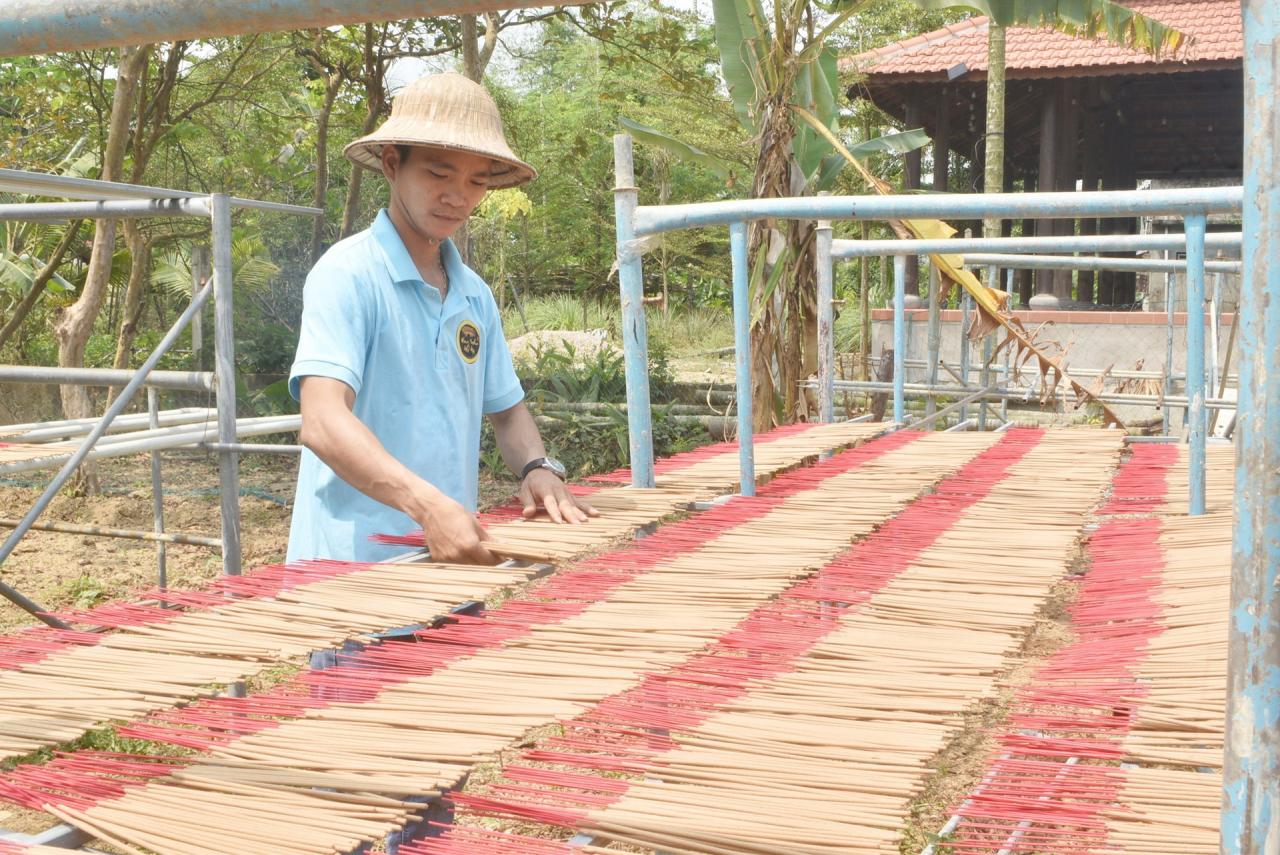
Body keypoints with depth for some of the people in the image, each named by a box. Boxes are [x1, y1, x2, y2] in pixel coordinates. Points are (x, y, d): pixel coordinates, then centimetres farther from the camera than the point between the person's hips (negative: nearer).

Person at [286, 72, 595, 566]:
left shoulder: (475, 294, 11)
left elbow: (506, 410, 20)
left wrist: (538, 469, 0)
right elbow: (322, 423, -21)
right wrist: (429, 505, -33)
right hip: (353, 562, -6)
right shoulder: (347, 275, -10)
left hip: (452, 553, 6)